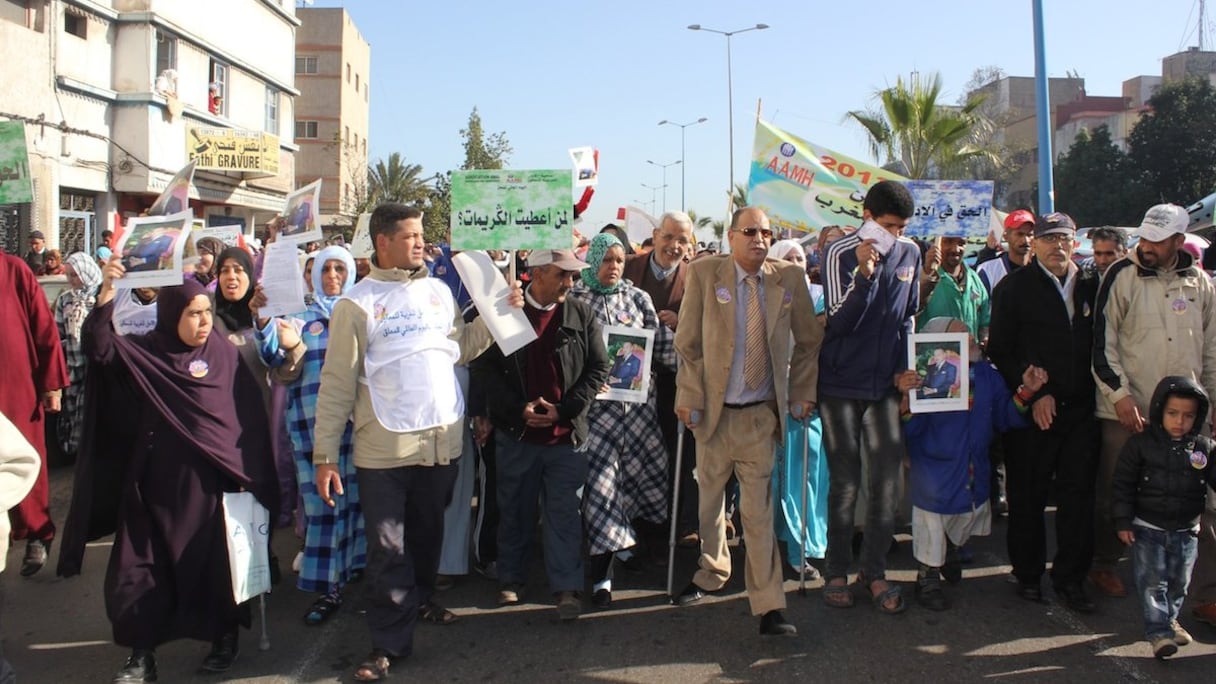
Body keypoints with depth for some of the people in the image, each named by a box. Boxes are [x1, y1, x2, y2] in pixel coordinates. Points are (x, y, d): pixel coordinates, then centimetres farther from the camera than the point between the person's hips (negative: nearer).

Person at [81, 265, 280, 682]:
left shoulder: (226, 356, 0)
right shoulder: (143, 352, 2)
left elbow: (251, 420, 0)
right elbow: (98, 347, -13)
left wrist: (252, 476, -3)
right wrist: (106, 292, -23)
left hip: (211, 483, -1)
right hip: (155, 483, 1)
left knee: (215, 566, 8)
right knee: (139, 570, 5)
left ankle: (225, 636, 28)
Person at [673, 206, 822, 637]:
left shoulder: (790, 278, 0)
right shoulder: (704, 273, -4)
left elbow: (809, 342, 9)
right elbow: (688, 343, -2)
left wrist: (803, 393, 3)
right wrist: (688, 396, -8)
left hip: (761, 412, 0)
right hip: (714, 409, 1)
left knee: (759, 509, -1)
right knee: (710, 500, 14)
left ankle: (768, 606, 6)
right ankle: (711, 574, 38)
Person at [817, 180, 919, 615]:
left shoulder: (910, 253, 5)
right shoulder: (841, 254, -10)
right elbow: (840, 322, -17)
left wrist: (905, 368, 10)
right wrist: (864, 273, -28)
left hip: (885, 385, 4)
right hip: (841, 385, -4)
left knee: (887, 483, 2)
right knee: (846, 483, 3)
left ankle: (874, 571, 14)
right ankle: (837, 571, 16)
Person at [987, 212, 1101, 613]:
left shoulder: (1091, 287, 11)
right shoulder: (1014, 288, 0)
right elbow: (1000, 351, -4)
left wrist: (1097, 393, 1)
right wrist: (1034, 394, -10)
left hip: (1081, 410, 3)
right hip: (1032, 411, -3)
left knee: (1078, 495, 6)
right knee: (1027, 497, 5)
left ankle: (1070, 578, 18)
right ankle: (1028, 574, 20)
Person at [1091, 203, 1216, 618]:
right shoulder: (1122, 276, -5)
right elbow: (1102, 341, -6)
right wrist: (1119, 395, -13)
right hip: (1126, 410, -3)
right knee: (1115, 496, 9)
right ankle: (1104, 563, 30)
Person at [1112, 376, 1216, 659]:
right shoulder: (1140, 443, -10)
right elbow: (1123, 484, -6)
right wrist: (1123, 521, -9)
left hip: (1186, 530, 3)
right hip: (1147, 528, -3)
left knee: (1179, 581, 16)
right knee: (1152, 580, -4)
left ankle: (1169, 618, 36)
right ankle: (1158, 630, 1)